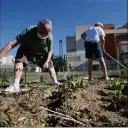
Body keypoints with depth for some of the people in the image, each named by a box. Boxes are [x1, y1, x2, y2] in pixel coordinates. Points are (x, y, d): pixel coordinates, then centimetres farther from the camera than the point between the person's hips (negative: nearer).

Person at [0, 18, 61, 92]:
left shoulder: (50, 37, -31)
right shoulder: (29, 31, -41)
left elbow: (50, 50, -11)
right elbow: (11, 44, -47)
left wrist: (47, 61, -27)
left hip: (41, 52, 3)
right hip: (26, 49, -3)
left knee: (50, 64, 0)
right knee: (19, 60, -27)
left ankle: (55, 82, 16)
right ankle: (16, 85, -30)